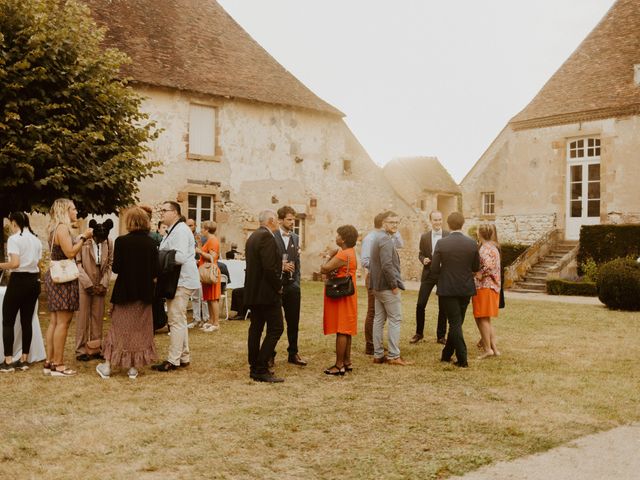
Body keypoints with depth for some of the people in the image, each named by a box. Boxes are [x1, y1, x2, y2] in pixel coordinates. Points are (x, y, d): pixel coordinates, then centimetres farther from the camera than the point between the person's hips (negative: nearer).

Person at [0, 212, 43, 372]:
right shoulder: (36, 240, 10)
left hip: (19, 281, -7)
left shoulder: (14, 239, -11)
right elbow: (38, 263, 9)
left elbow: (15, 263, -20)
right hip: (34, 281, 7)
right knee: (27, 321, 9)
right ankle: (24, 360, 12)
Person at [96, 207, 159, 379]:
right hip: (145, 292, 2)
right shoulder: (151, 243, -5)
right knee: (140, 329, 10)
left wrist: (127, 269, 9)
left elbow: (116, 268, -12)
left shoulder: (121, 241, -12)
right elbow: (155, 270, -5)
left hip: (125, 290, -2)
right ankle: (134, 367, 13)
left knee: (119, 328, 9)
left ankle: (108, 366, 13)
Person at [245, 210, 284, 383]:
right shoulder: (267, 237, -15)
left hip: (253, 291, 10)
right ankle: (261, 370, -8)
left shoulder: (253, 237, 15)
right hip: (267, 292, -10)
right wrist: (278, 287, -11)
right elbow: (270, 267, -22)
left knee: (256, 328, 12)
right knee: (275, 329, -6)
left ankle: (255, 367, 17)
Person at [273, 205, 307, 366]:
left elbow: (297, 261, 13)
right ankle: (270, 354, 18)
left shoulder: (296, 238, 10)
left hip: (292, 285, 5)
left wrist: (297, 282, 5)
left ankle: (293, 353, 22)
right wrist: (281, 266, -20)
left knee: (293, 322, 10)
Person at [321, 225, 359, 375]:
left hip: (341, 298, -10)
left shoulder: (343, 255, -20)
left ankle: (339, 365, -2)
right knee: (346, 330, 14)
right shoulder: (350, 251, 12)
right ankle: (347, 362, 21)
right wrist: (332, 256, -8)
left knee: (341, 331, -6)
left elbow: (324, 269, -24)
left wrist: (329, 257, -9)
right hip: (346, 296, 10)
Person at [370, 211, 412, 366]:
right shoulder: (386, 240, -16)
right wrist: (394, 285, -17)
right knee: (395, 320, -4)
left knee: (379, 319, 10)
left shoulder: (378, 239, 15)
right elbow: (387, 265, -25)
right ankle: (394, 356, -2)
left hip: (378, 287, 10)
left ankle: (378, 355, 15)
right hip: (388, 287, -10)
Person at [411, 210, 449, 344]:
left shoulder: (449, 236, -3)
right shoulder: (424, 236, 3)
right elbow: (421, 254, 11)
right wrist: (423, 259, -10)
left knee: (443, 307, 6)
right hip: (428, 273, 1)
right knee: (420, 305, -2)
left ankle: (441, 336, 18)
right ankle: (419, 333, 16)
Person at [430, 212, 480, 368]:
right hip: (466, 289, 3)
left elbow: (434, 269, -10)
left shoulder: (441, 244, -12)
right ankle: (446, 355, 27)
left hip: (448, 289, -3)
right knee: (456, 322, 16)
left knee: (455, 323, 3)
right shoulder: (472, 244, -5)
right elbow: (476, 267, 4)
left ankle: (462, 360, -1)